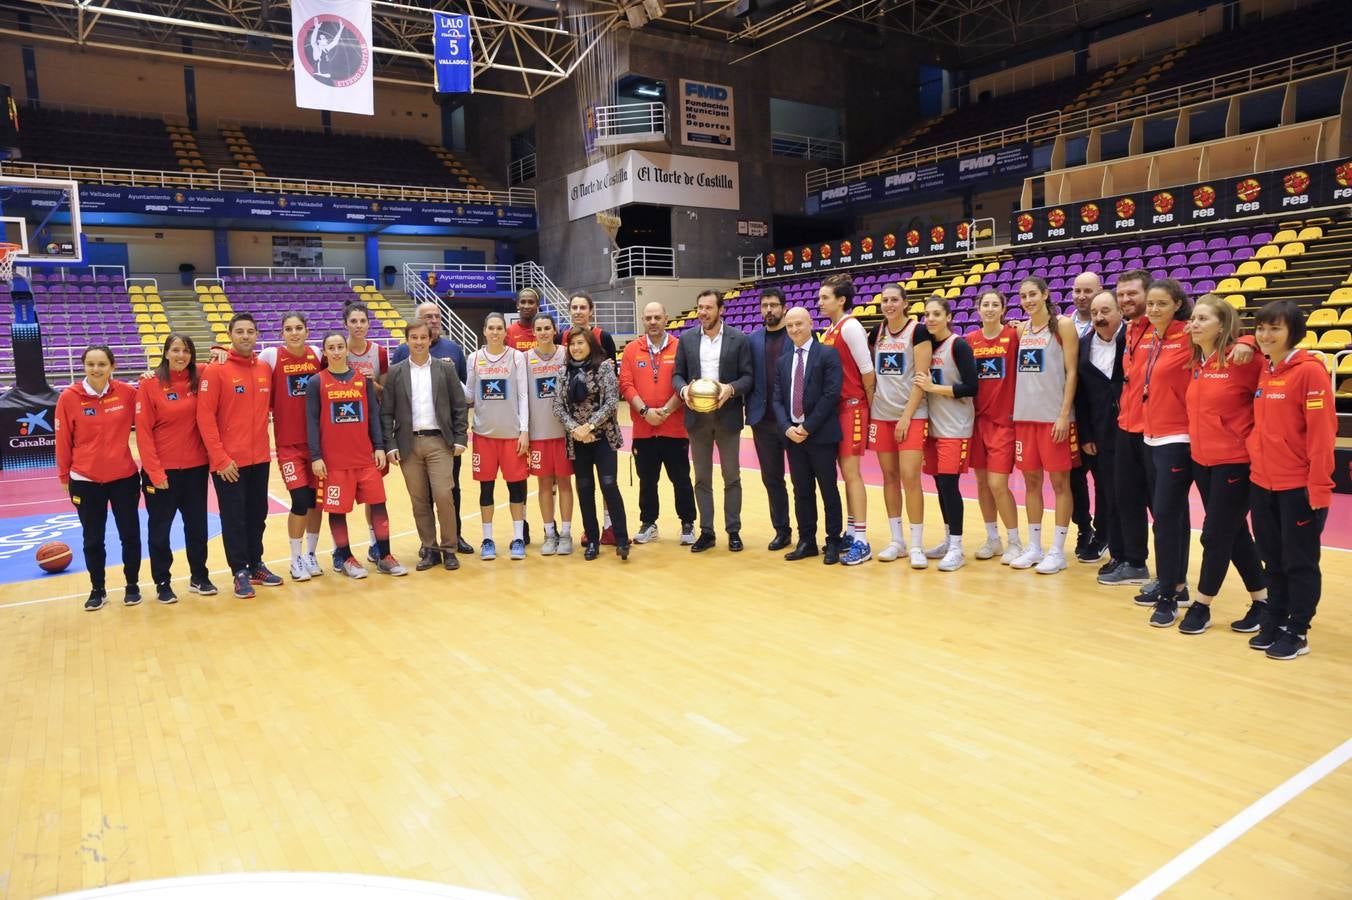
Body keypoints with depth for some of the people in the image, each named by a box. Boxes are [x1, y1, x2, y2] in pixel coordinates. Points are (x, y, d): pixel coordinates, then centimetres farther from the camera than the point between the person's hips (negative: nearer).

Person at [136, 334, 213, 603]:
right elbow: (143, 431, -9)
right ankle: (162, 583, 21)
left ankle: (199, 577, 27)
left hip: (195, 467, 4)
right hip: (161, 470, -3)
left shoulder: (197, 380, 1)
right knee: (159, 528, 9)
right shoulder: (150, 383, -8)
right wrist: (154, 470, -13)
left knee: (197, 525, 13)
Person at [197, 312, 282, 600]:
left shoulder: (265, 369, 6)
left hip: (260, 458, 5)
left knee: (257, 515, 12)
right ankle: (240, 572, 13)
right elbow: (205, 416, -11)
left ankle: (255, 565, 25)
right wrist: (219, 458, -14)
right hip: (229, 461, -5)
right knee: (234, 518, 3)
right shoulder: (216, 370, -8)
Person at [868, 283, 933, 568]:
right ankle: (896, 541, 16)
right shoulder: (877, 332, 10)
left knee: (910, 477, -10)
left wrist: (907, 416, -15)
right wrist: (869, 405, 7)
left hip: (911, 415, -5)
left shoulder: (918, 331, -6)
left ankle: (916, 546, -1)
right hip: (881, 415, 5)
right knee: (889, 476, 7)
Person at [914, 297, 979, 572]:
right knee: (940, 484, 10)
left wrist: (934, 387, -16)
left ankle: (957, 548, -1)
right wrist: (924, 386, -3)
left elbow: (971, 387, -15)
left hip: (955, 427, -6)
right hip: (933, 425, 6)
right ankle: (949, 540, 22)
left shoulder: (958, 345, -9)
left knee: (948, 483, -9)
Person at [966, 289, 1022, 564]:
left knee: (998, 484, -8)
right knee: (982, 481, 9)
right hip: (978, 418, 4)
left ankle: (1014, 541, 9)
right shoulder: (970, 339, 6)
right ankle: (992, 538, 23)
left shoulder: (1014, 335, -6)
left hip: (1004, 419, -4)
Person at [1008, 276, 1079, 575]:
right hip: (1024, 415, 5)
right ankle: (1034, 547, 19)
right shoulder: (1020, 329, 11)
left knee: (1059, 481, 1)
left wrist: (1064, 415, -14)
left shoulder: (1063, 325, -4)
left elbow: (1071, 373, -8)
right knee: (1031, 480, 9)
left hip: (1054, 416, -5)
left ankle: (1057, 551, 8)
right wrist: (1014, 410, 7)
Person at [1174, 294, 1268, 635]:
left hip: (1234, 461, -7)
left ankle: (1201, 605, 16)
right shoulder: (1196, 362, 6)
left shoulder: (1242, 359, -15)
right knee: (1234, 534, 15)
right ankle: (1262, 600, 29)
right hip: (1201, 459, 7)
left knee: (1216, 535, 1)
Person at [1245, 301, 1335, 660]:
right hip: (1261, 485, 6)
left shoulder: (1310, 370, -13)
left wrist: (1319, 488, -18)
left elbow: (1322, 433, -16)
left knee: (1299, 563, 6)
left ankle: (1297, 633, 17)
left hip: (1298, 488, -6)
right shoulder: (1262, 371, 7)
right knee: (1273, 560, 16)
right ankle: (1274, 623, 28)